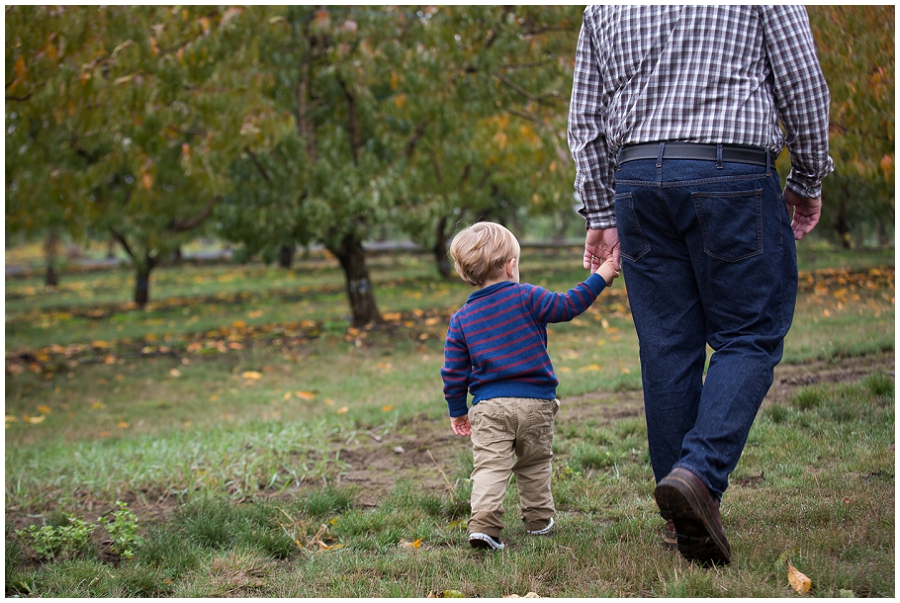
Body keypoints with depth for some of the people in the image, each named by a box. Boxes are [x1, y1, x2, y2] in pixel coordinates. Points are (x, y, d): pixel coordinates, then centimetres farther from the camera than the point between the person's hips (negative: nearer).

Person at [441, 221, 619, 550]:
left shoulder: (461, 318, 6)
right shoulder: (526, 298, -4)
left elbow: (454, 371, 8)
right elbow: (567, 305, -2)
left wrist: (457, 410, 19)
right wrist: (599, 278, 9)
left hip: (488, 406, 1)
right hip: (535, 401, -1)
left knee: (490, 466, -5)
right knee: (534, 464, 17)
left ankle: (483, 523, -21)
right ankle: (539, 520, 25)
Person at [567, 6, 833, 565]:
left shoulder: (603, 5, 14)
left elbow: (587, 119, 14)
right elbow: (802, 84, 1)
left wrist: (601, 215, 19)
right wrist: (809, 180, 13)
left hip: (636, 177, 4)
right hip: (734, 173, -4)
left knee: (667, 347, 7)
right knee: (750, 339, 4)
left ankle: (685, 518, 10)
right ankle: (699, 473, -18)